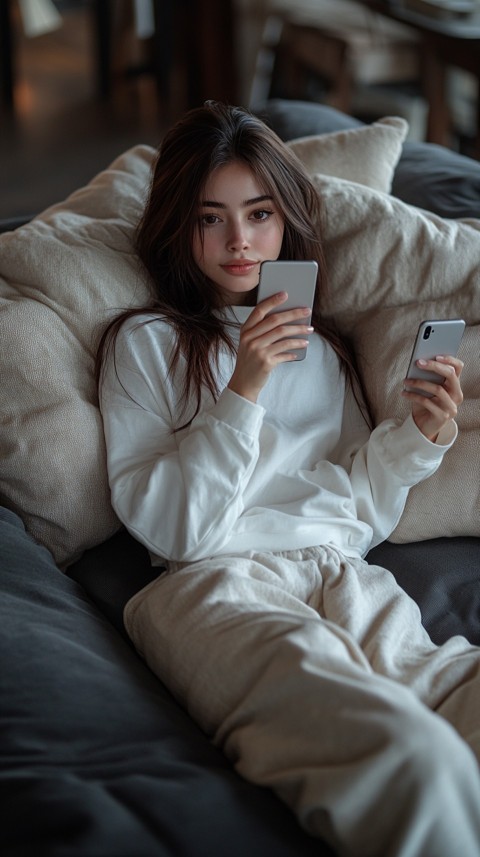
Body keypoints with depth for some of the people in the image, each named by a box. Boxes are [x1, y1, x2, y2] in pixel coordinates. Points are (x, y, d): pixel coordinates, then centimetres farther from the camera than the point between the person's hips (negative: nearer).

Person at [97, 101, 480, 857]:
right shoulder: (146, 341, 14)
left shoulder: (321, 343, 27)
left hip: (346, 578, 5)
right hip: (220, 584, -4)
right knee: (413, 755, -34)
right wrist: (242, 393, -7)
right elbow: (164, 524, 1)